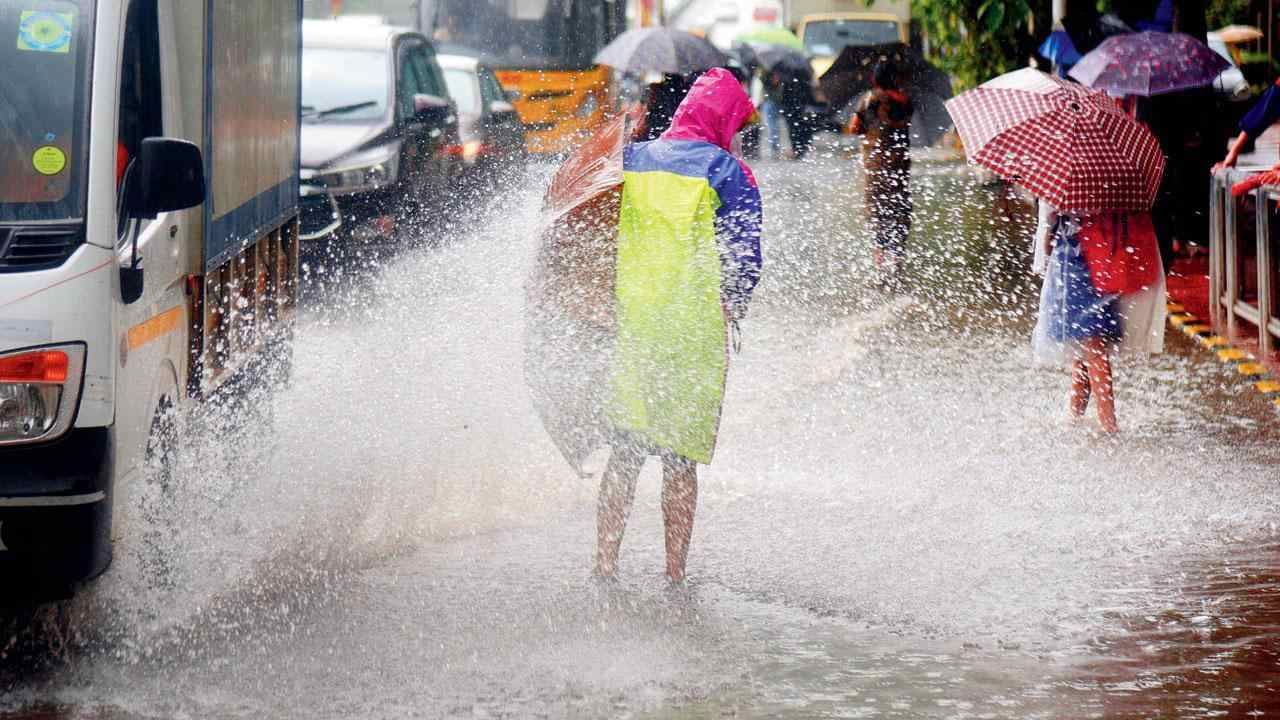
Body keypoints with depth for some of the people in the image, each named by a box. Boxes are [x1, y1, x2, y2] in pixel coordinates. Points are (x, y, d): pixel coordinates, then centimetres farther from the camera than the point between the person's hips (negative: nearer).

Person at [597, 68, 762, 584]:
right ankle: (675, 574, 4)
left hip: (631, 323, 4)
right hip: (695, 325, -3)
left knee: (625, 452, 10)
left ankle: (604, 567, 7)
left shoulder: (629, 160, 9)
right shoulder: (726, 169, -4)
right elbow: (746, 253, -5)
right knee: (682, 456, 4)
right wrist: (733, 313, 7)